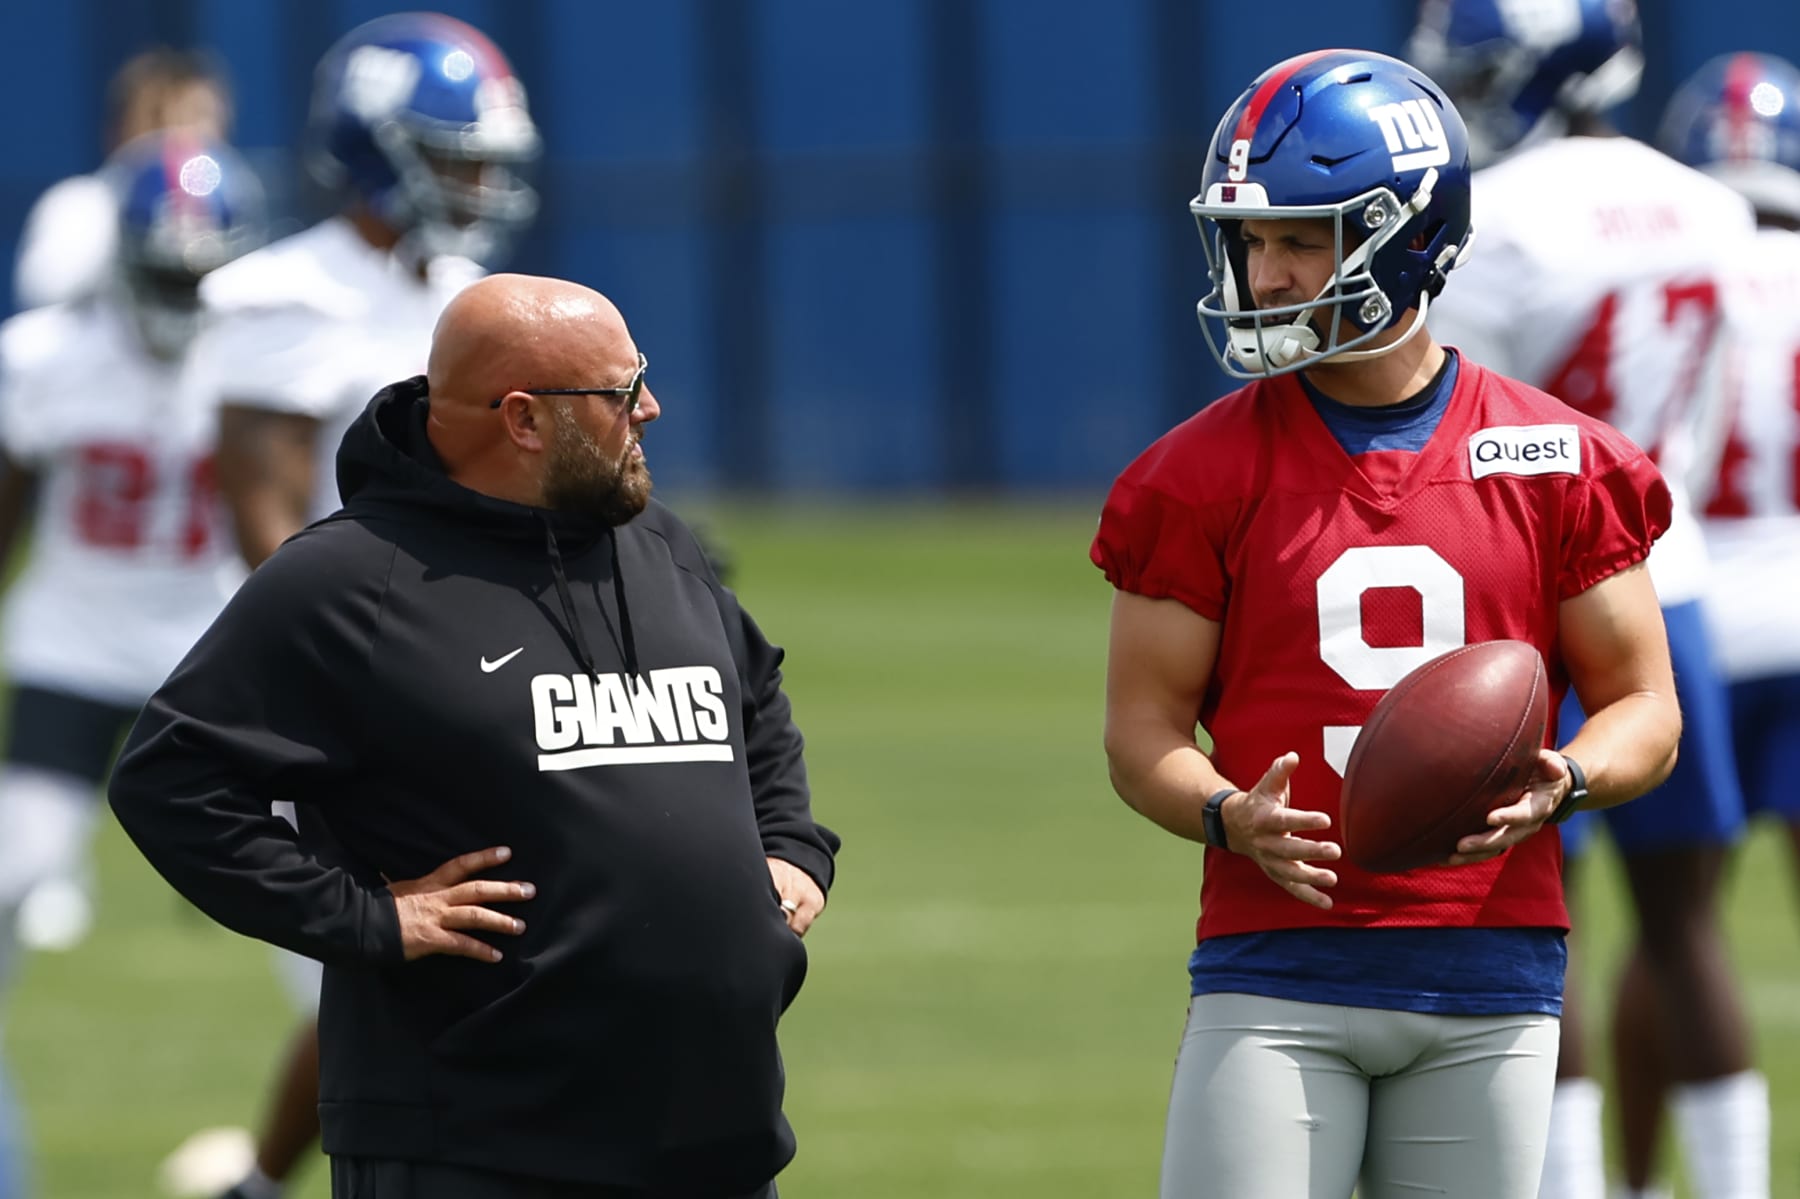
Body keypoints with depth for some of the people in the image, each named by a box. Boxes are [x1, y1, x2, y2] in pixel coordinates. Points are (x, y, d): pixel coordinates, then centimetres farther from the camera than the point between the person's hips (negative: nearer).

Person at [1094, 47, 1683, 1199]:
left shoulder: (1557, 463, 3)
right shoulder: (1203, 476, 2)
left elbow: (1643, 707, 8)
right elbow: (1145, 725, 3)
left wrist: (1559, 784, -14)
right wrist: (1233, 820, -18)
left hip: (1484, 981, 1)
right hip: (1278, 971, -1)